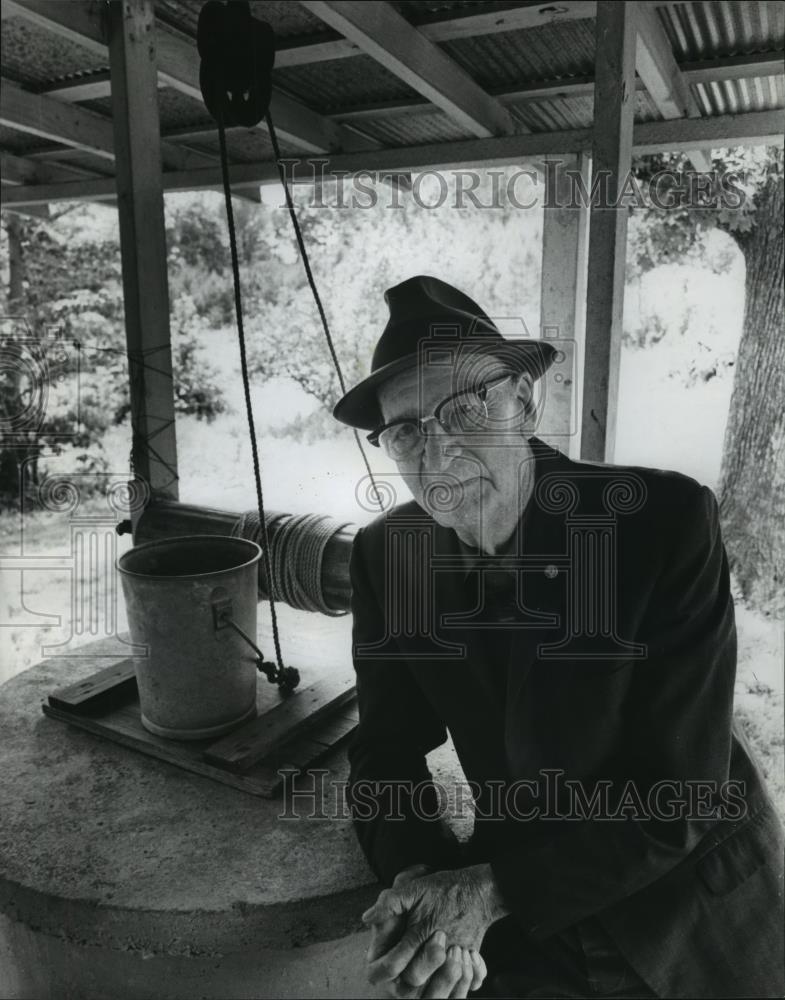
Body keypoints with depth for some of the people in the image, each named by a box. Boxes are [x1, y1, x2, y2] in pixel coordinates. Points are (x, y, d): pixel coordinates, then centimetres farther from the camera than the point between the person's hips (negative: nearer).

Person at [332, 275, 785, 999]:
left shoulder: (669, 521, -24)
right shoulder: (386, 554, -12)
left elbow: (679, 794, -23)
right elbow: (387, 753, -6)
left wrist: (490, 892, -26)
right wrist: (421, 881, -23)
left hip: (692, 914, -2)